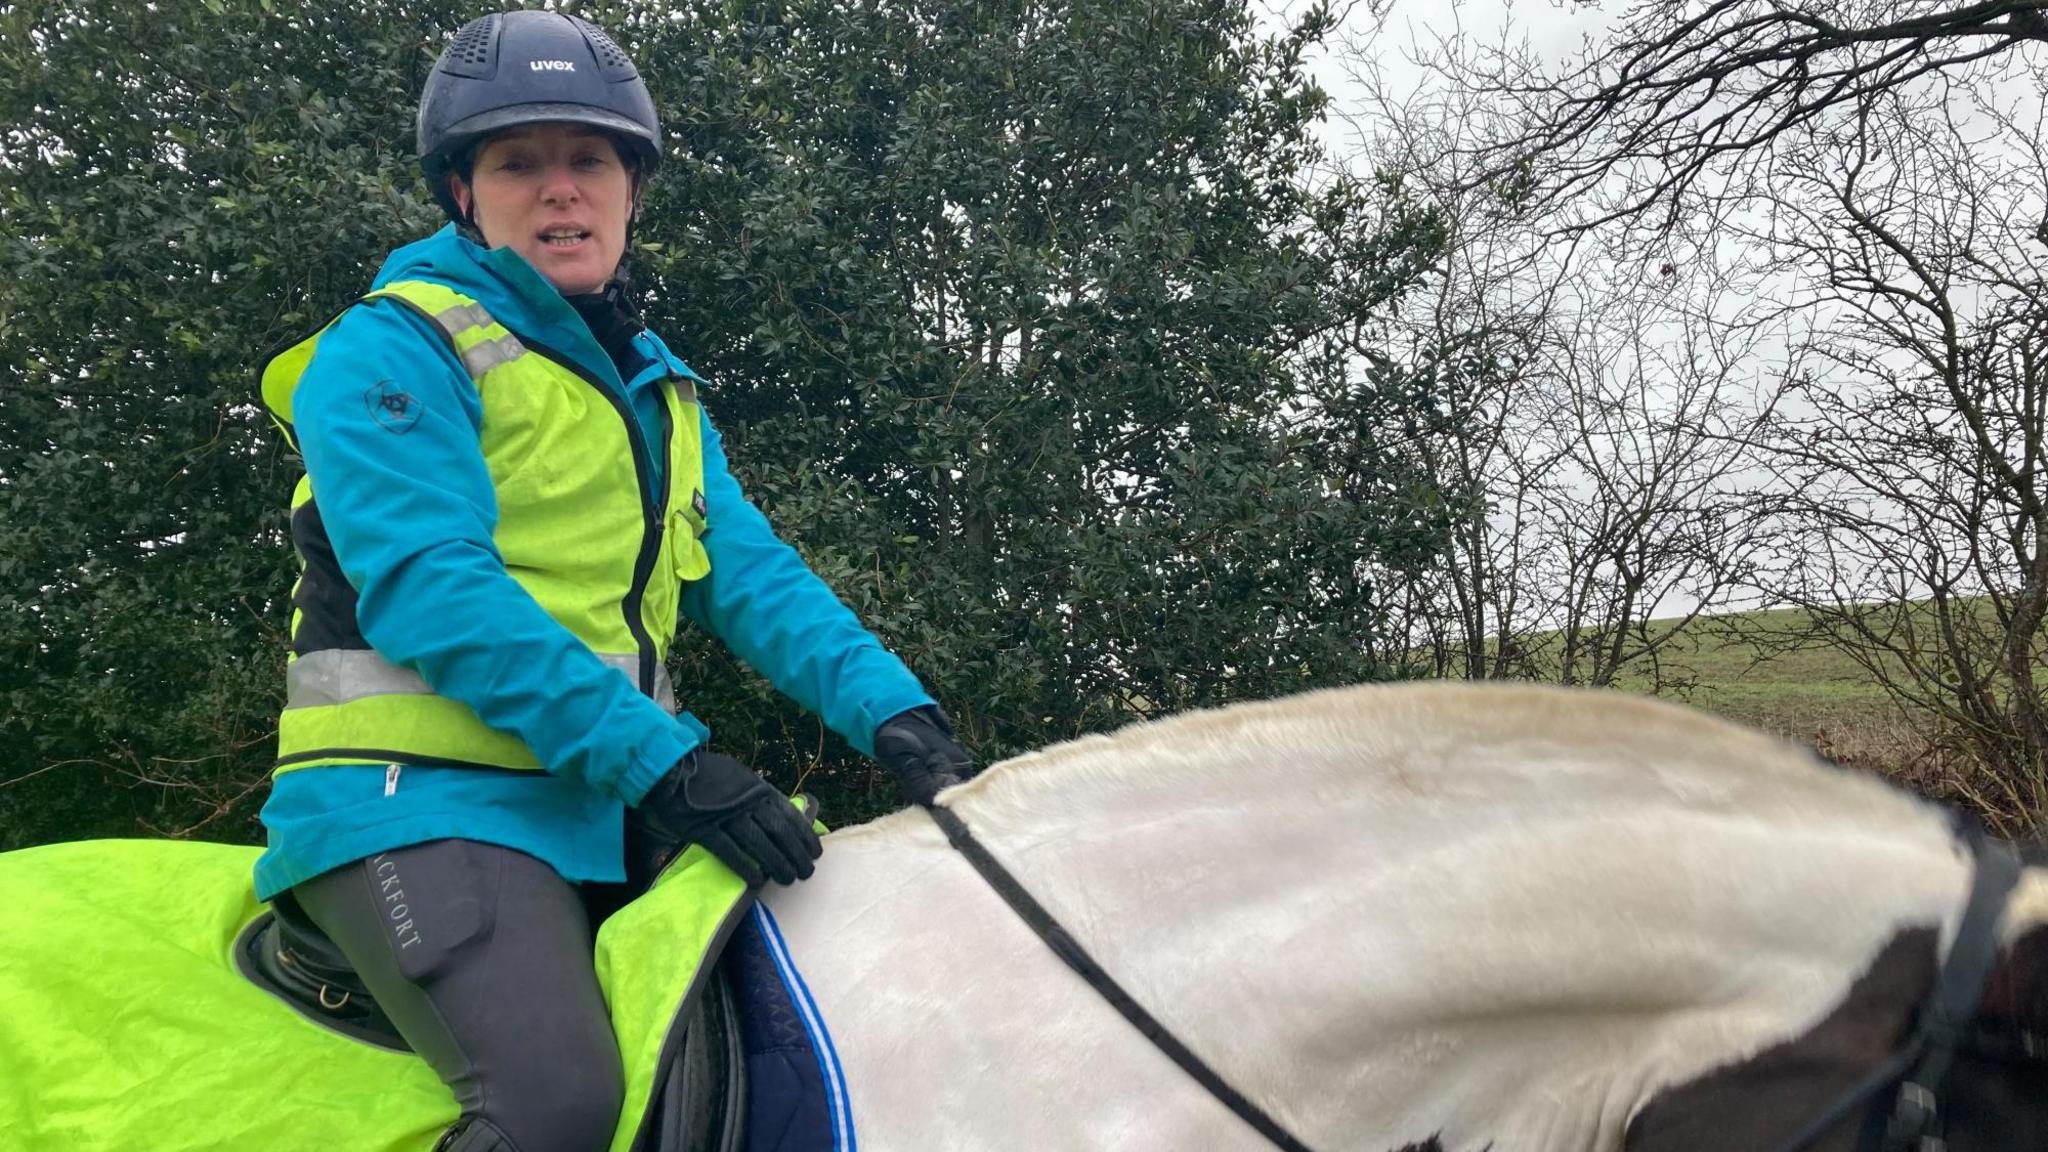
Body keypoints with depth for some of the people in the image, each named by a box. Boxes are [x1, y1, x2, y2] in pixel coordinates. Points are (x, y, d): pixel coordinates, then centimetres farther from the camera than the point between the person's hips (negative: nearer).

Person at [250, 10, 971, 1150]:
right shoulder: (391, 349, -3)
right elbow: (428, 589, -16)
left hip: (609, 818, 7)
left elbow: (752, 575, 10)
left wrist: (890, 705, -8)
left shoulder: (658, 392, 20)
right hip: (423, 800, -7)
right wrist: (660, 755, -23)